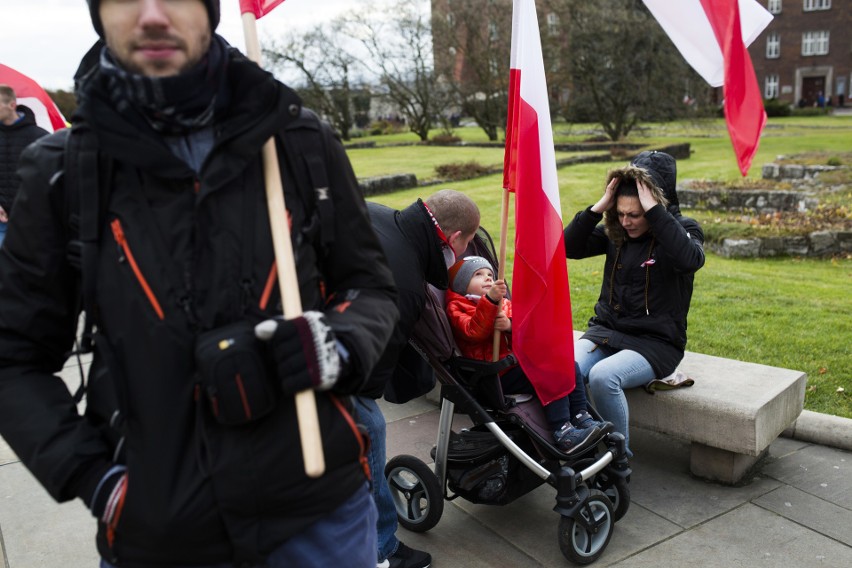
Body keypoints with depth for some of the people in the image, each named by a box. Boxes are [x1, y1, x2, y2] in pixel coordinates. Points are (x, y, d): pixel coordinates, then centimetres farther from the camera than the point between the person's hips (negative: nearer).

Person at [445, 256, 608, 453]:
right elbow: (474, 332, -19)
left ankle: (582, 418, -3)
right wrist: (490, 299, -30)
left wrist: (511, 325, -14)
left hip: (519, 361, 8)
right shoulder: (457, 307, 4)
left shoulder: (504, 303, 25)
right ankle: (563, 433, -27)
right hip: (498, 375, -8)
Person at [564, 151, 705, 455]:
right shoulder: (614, 231, 6)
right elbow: (569, 247, -1)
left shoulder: (682, 229, -5)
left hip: (656, 342, -4)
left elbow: (689, 260, -28)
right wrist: (598, 207, -11)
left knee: (603, 376, -32)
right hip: (607, 330, 4)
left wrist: (654, 210, -27)